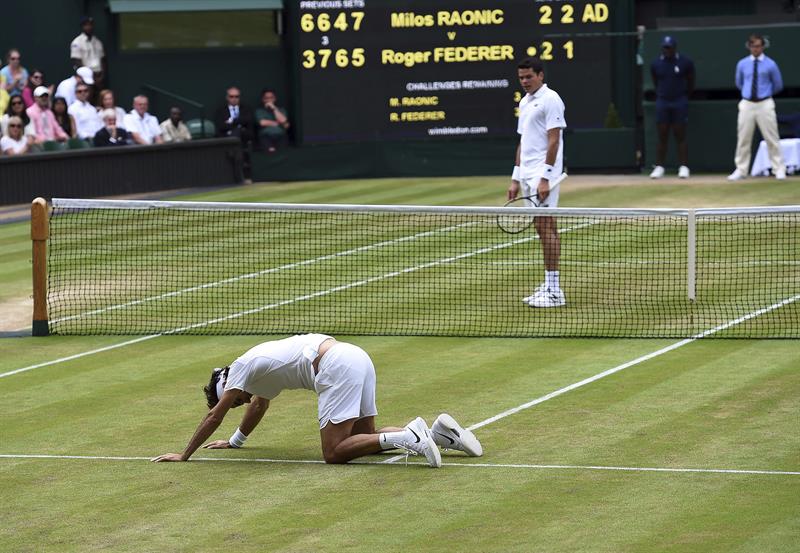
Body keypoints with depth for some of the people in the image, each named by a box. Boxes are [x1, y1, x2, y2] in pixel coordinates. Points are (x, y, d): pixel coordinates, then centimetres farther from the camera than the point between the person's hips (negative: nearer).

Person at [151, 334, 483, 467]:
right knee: (363, 438, 17)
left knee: (334, 453, -11)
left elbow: (214, 417, 7)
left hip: (336, 367, -10)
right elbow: (259, 406, 50)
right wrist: (235, 441, 59)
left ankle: (407, 438, -26)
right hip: (356, 357, 10)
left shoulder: (241, 368, 6)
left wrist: (184, 455, 13)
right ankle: (438, 432, 3)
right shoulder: (260, 375, 30)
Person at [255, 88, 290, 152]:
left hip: (280, 136, 2)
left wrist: (274, 108, 2)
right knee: (271, 150, -36)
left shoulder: (281, 110, 21)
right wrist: (277, 123, 5)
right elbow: (263, 122, -3)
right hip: (266, 136, -2)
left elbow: (283, 120, 2)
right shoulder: (259, 111, 15)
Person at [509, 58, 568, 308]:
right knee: (544, 227, 9)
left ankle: (554, 290, -11)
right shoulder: (525, 102, 18)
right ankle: (549, 286, 11)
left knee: (545, 226, -11)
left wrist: (545, 177, -20)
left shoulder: (550, 100, -9)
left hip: (543, 174, -9)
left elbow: (554, 140, -15)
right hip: (528, 174, 9)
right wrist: (516, 178, 18)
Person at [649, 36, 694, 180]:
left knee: (680, 135, -3)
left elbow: (691, 82, 7)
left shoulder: (685, 62, -3)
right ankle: (659, 167, 5)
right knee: (662, 136, 3)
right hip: (662, 103, 2)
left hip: (679, 103, -2)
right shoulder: (656, 64, 3)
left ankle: (684, 167, -1)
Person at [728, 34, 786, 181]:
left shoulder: (770, 64, -2)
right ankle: (741, 170, 12)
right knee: (743, 138, 4)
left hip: (765, 104, -2)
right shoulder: (742, 64, 5)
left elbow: (778, 85, 9)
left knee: (772, 138, -2)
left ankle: (779, 169, 4)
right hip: (747, 104, 2)